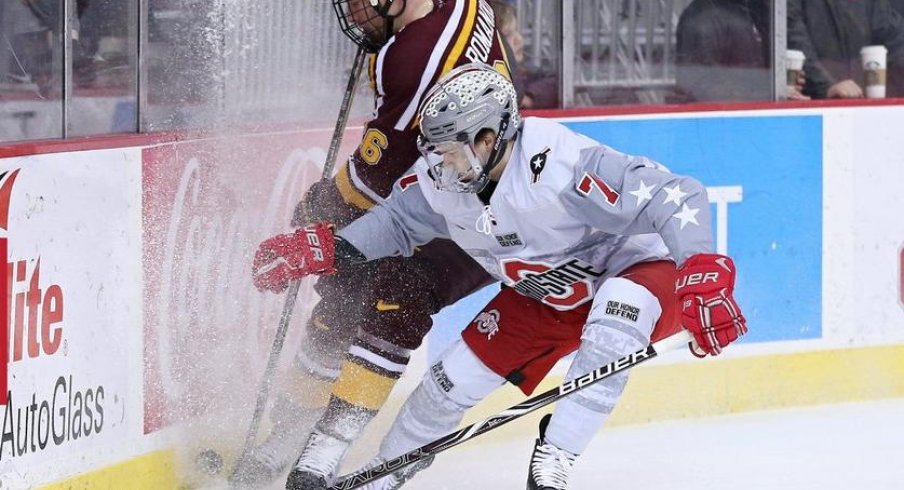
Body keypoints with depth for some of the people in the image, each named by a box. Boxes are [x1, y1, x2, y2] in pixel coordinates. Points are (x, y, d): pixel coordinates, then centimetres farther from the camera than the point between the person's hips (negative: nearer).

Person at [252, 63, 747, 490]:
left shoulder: (560, 164, -38)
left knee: (616, 316, -39)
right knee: (460, 375, 0)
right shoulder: (440, 179, -15)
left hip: (636, 269, -6)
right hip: (542, 296, 6)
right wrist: (327, 249, -8)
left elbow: (674, 196, -41)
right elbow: (397, 220, 7)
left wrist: (702, 274, -53)